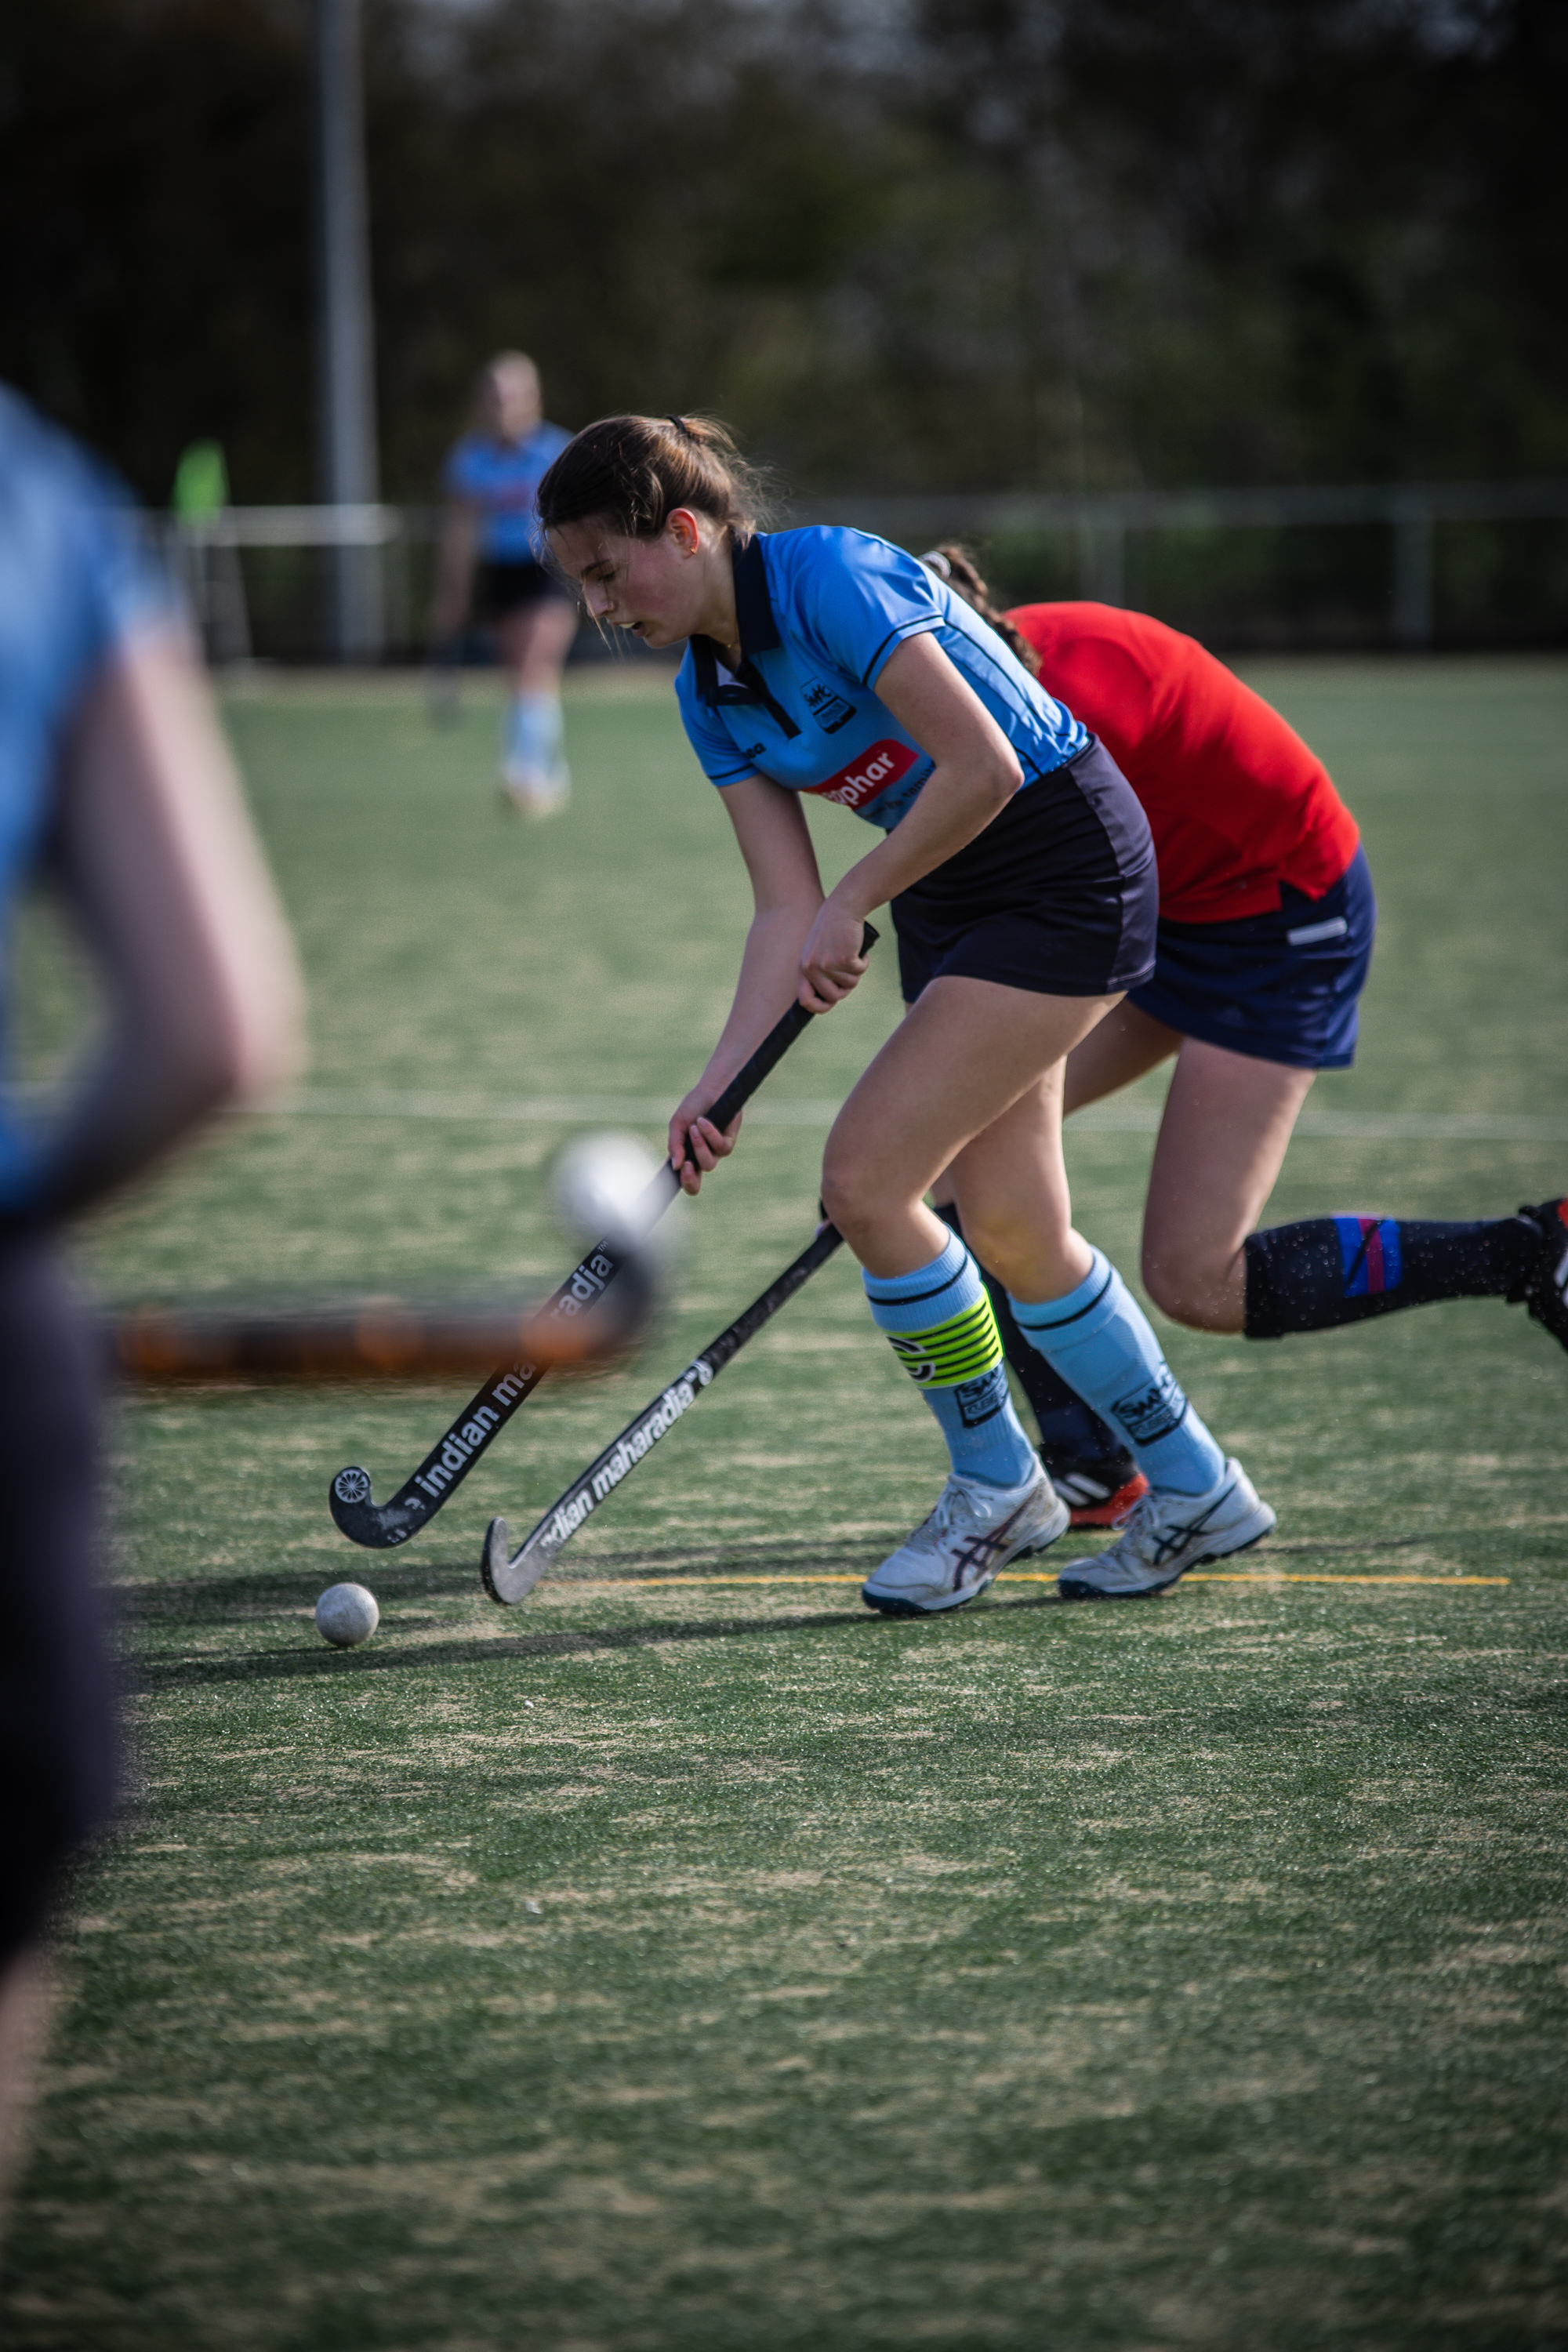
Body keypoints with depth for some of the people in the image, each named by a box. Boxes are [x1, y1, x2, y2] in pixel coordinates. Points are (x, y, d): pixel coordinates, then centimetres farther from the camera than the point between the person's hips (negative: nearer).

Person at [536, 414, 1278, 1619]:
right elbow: (788, 908, 0)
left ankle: (997, 1484, 7)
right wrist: (723, 1083, -12)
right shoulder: (710, 695, 4)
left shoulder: (829, 579, -22)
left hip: (1068, 872, -9)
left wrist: (851, 908, -16)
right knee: (1011, 1230, 9)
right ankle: (1198, 1491, 25)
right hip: (953, 901, 9)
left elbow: (982, 766, -26)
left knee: (862, 1178, -12)